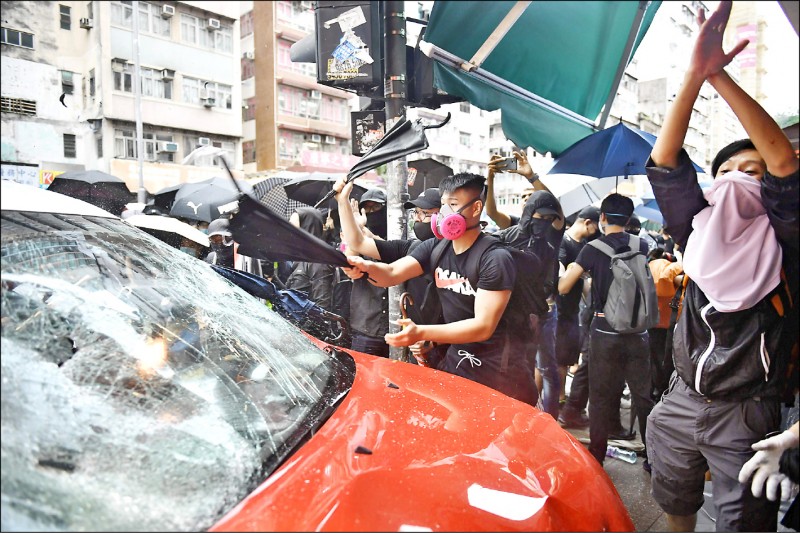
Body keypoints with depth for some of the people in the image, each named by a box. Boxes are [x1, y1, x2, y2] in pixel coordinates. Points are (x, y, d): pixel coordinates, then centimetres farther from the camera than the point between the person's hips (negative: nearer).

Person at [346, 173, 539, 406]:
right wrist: (366, 266, -30)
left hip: (500, 371, -5)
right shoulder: (435, 248, 2)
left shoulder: (495, 258, -19)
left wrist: (421, 332, -35)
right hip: (456, 361, 6)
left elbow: (483, 326, -24)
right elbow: (391, 273, -6)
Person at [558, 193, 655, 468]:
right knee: (643, 395, 13)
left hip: (605, 332, -2)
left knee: (601, 397, 8)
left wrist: (572, 269, 13)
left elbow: (563, 287, -8)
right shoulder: (641, 247, 2)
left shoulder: (593, 249, -7)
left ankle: (596, 456, 16)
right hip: (638, 331, 3)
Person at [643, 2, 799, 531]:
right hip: (682, 401, 4)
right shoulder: (700, 230, 5)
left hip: (746, 412, -3)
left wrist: (721, 78, -25)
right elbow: (665, 165, -7)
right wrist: (694, 77, -19)